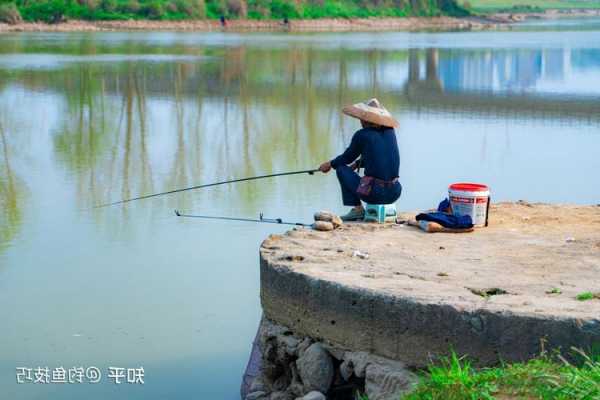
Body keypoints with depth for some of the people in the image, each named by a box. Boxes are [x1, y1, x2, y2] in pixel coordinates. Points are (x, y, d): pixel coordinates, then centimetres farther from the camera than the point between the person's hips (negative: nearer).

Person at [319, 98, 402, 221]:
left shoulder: (362, 135, -4)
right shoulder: (390, 131, 10)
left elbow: (348, 157, 11)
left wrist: (330, 164, 29)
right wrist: (358, 163, 35)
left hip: (374, 193, -6)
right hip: (394, 193, 6)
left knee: (342, 169, 17)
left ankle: (358, 209, 9)